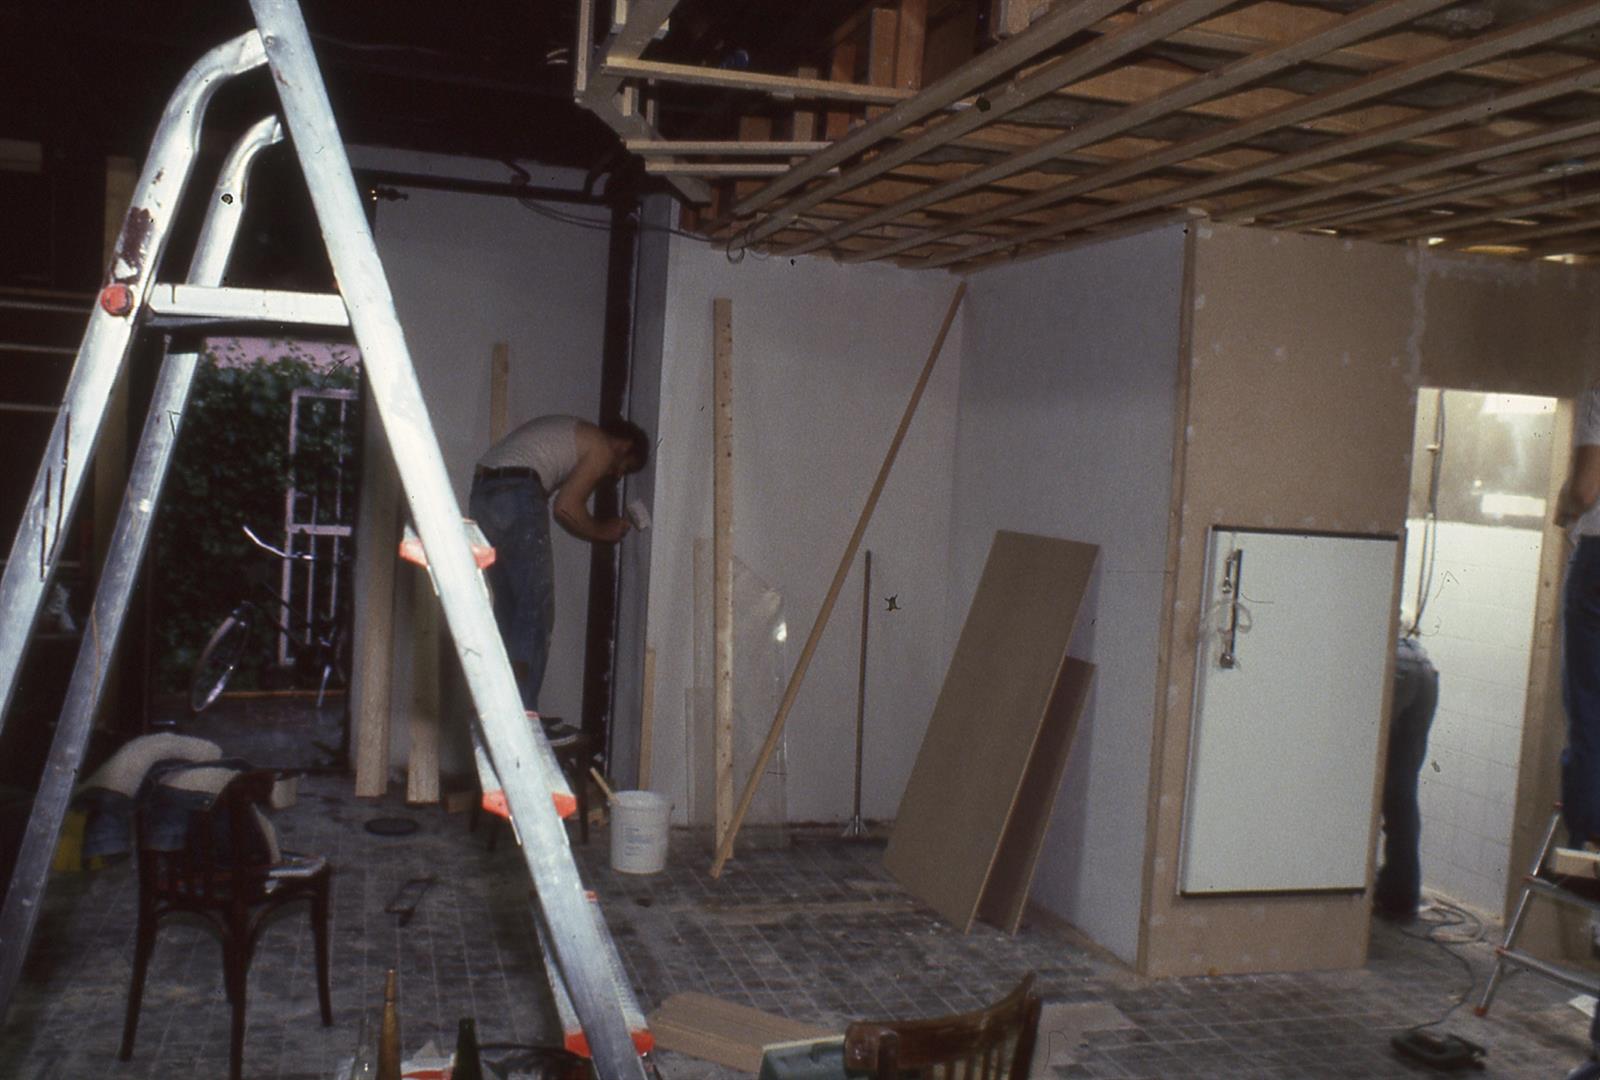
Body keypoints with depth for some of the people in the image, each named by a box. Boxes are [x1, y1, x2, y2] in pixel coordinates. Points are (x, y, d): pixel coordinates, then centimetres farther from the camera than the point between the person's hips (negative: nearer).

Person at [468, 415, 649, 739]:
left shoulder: (568, 431, 30)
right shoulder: (603, 447, 4)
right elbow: (566, 507, -5)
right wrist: (603, 532, 10)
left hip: (481, 493, 9)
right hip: (516, 494, -9)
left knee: (508, 607, 12)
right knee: (535, 609, -6)